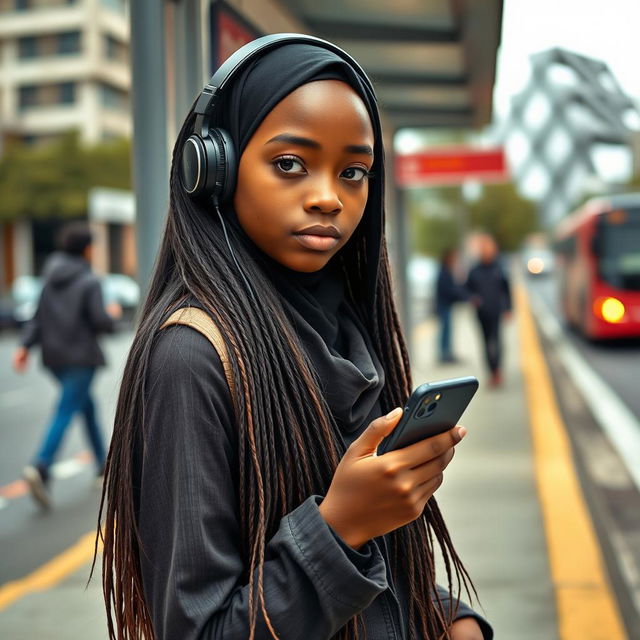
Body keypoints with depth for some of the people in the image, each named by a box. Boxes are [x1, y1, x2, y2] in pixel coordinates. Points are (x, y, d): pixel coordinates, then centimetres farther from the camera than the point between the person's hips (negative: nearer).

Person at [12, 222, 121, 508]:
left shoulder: (51, 278, 10)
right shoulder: (89, 282, -11)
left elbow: (38, 317, 6)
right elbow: (101, 321, -15)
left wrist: (25, 346, 2)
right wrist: (113, 314, 5)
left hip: (54, 356, 7)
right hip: (81, 356, -7)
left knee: (87, 404, 21)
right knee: (65, 412, -11)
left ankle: (103, 461, 30)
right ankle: (40, 468, -27)